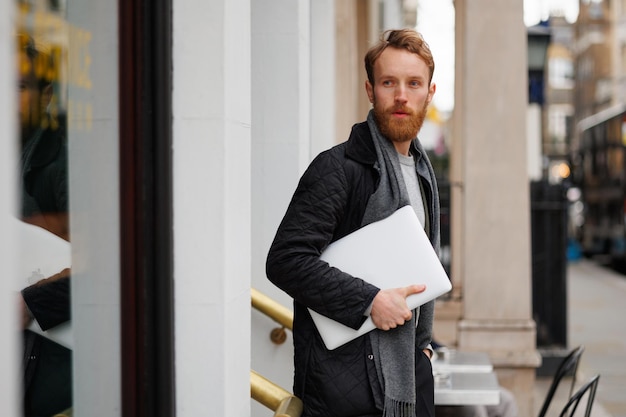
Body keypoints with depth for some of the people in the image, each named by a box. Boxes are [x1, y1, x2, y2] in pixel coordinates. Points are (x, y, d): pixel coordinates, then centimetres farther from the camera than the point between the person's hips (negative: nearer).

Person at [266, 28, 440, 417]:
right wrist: (369, 301, -21)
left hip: (409, 373, 8)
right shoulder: (338, 168, -12)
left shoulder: (422, 170, 15)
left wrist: (422, 339, 16)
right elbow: (285, 260, -20)